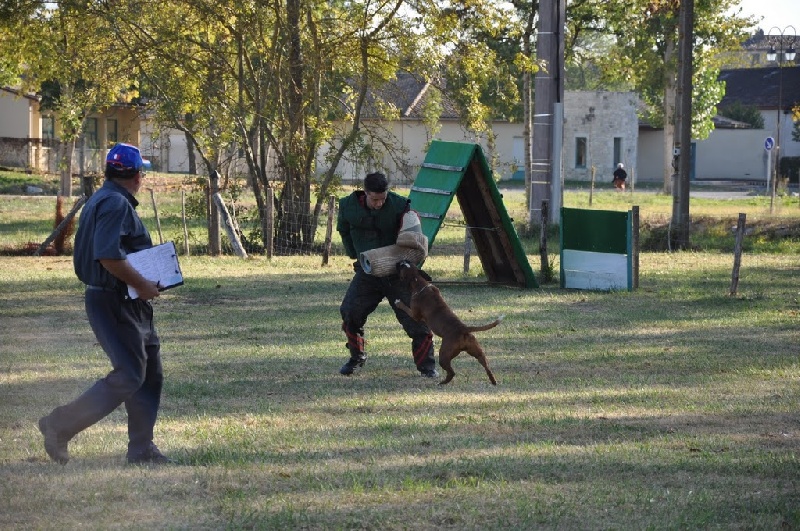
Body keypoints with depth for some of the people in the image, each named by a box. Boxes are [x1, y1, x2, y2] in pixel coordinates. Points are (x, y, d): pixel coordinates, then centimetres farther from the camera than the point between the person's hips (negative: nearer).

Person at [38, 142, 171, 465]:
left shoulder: (99, 200, 16)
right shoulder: (116, 203, -16)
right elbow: (109, 256, -28)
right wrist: (142, 285, -19)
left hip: (129, 305, 11)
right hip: (115, 303, -11)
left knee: (150, 374, 11)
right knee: (128, 377, -11)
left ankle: (141, 449, 15)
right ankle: (60, 426, -4)